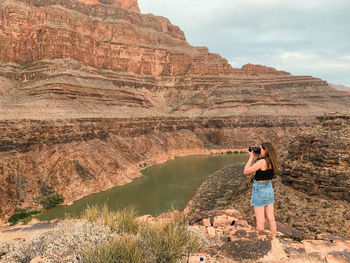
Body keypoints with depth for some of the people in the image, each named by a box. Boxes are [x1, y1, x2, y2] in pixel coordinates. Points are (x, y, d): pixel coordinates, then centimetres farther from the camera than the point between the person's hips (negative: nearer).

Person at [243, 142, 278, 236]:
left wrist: (251, 157, -11)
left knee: (260, 221, 4)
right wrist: (255, 158, 7)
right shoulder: (271, 161, 3)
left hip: (259, 190, -8)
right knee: (271, 219, 17)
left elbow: (246, 171, -17)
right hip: (269, 189, 8)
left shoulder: (262, 161, -22)